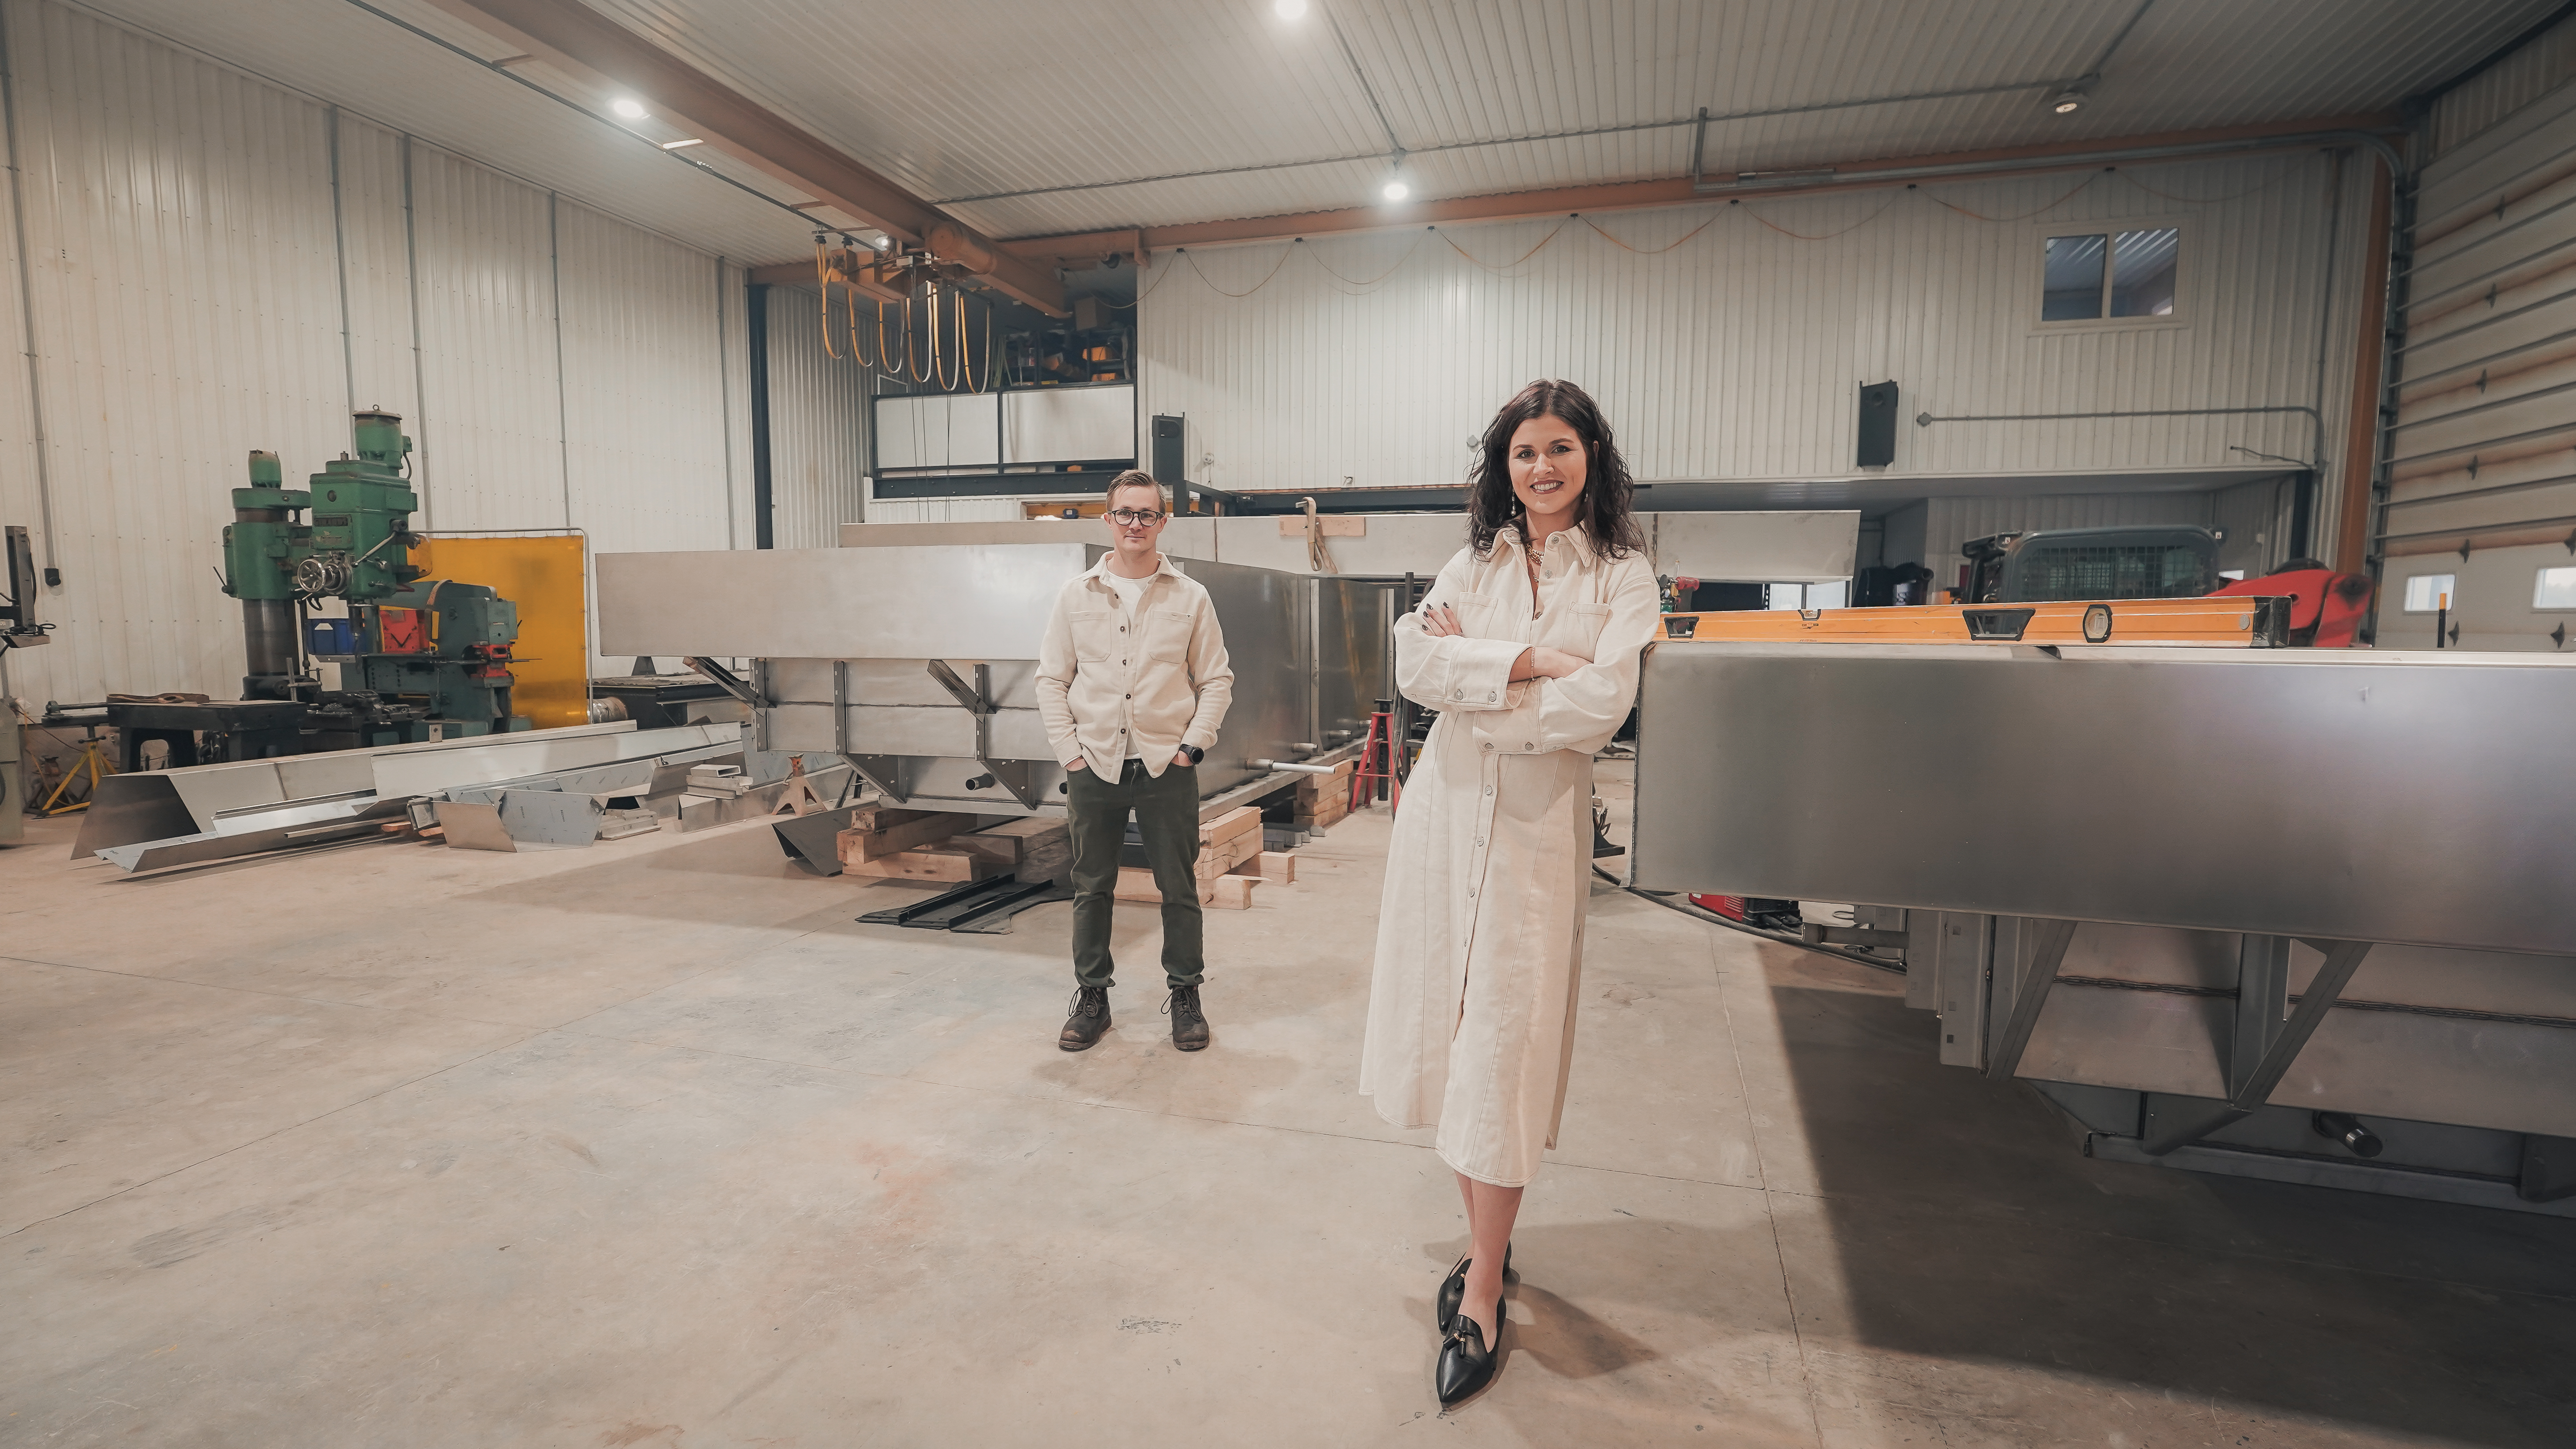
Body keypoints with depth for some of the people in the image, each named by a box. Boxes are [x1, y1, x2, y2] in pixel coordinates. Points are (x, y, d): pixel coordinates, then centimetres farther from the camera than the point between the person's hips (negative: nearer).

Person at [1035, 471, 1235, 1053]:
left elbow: (1217, 680, 5)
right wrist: (1069, 750, -1)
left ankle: (1186, 995, 21)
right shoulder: (1077, 595, 5)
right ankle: (1091, 998, 24)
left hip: (1166, 767, -1)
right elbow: (1052, 679, 7)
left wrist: (1192, 746, -4)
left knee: (1179, 889, 5)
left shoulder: (1190, 598, 3)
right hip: (1094, 766, 1)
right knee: (1091, 889, 9)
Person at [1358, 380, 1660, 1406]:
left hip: (1539, 821, -3)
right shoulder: (1473, 564, 11)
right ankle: (1487, 1241, 27)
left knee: (1502, 1047, -3)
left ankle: (1481, 1300, 10)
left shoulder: (1623, 576, 3)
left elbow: (1599, 706, -12)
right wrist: (1529, 659, -13)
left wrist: (1471, 672, -7)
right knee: (1448, 1035, 7)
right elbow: (1414, 667, -5)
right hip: (1447, 808, 3)